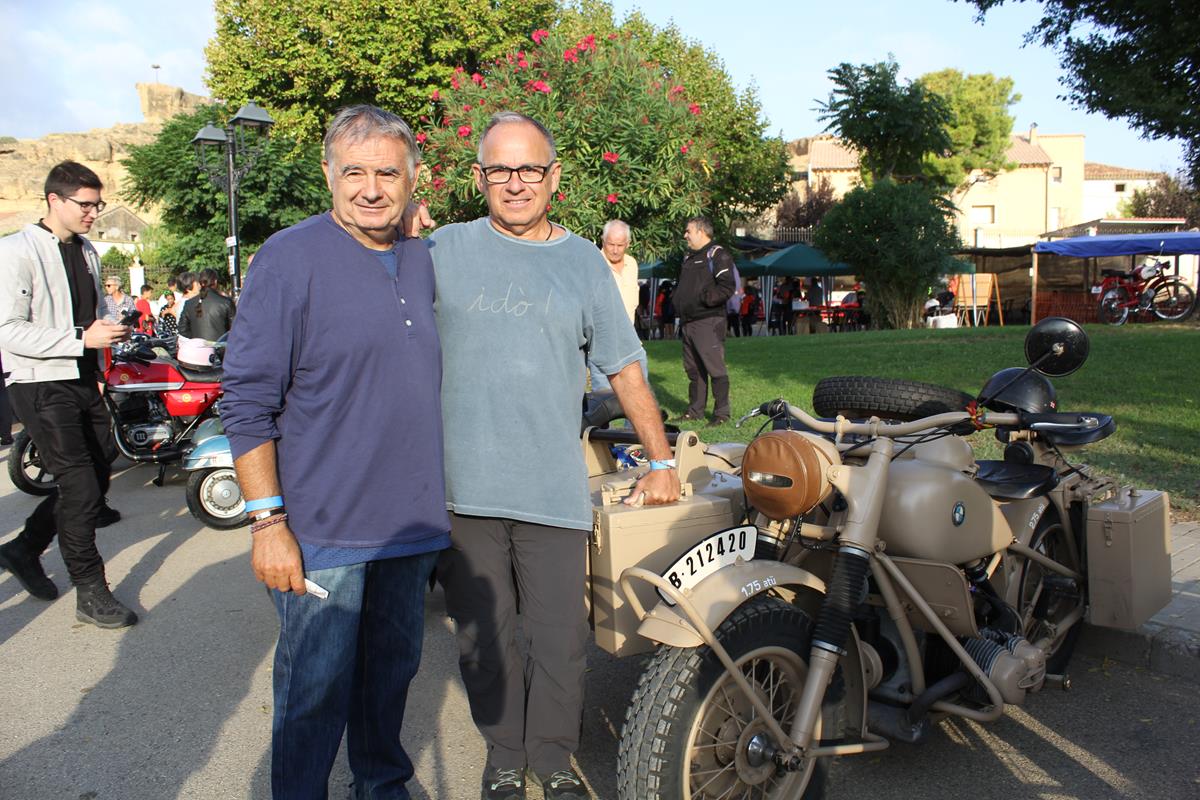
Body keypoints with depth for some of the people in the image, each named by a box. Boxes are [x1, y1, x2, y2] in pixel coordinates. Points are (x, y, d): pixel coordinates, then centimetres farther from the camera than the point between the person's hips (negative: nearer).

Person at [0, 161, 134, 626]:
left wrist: (111, 331, 5)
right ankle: (91, 595, 6)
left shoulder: (87, 252, 13)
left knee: (97, 477, 13)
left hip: (84, 382, 8)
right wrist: (83, 338, -24)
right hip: (42, 386, -8)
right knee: (81, 486, -8)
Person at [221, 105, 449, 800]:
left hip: (410, 521, 6)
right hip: (321, 530, -6)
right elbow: (246, 399, -12)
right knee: (317, 689, 5)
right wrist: (267, 520, -16)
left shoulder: (421, 260, 8)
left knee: (394, 670, 20)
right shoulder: (292, 256, -11)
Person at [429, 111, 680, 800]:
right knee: (484, 636, 12)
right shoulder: (444, 249, 6)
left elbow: (625, 367, 12)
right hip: (462, 486, 0)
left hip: (555, 489, 0)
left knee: (560, 639, 4)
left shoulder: (585, 260, 9)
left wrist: (662, 460, 10)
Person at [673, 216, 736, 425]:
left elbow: (727, 287, -17)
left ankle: (721, 412, -3)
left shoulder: (717, 255, -7)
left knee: (715, 368, -8)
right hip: (688, 322, 9)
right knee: (693, 369, 13)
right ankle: (695, 410, 21)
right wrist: (678, 302, 15)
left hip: (708, 322, -9)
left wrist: (704, 299, -18)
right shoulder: (688, 257, 22)